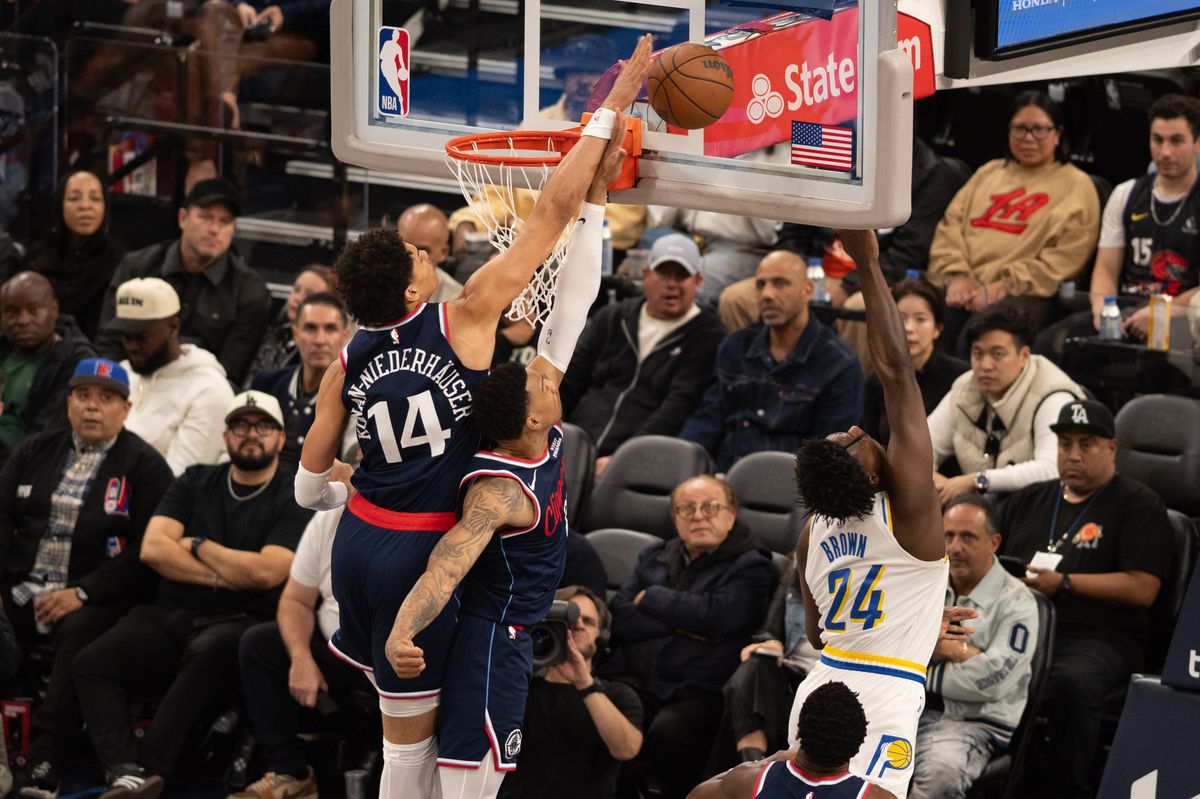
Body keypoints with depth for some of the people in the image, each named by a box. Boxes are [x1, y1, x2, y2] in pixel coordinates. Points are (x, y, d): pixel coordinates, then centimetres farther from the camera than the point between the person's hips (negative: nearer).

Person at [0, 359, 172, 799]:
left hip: (95, 598, -4)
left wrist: (83, 594, -15)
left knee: (79, 632, -35)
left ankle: (44, 763, -42)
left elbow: (147, 547, -6)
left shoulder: (145, 465, 4)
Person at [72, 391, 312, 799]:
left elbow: (265, 572, -11)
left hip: (237, 623, -4)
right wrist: (220, 576, -4)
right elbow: (153, 548, 5)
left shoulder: (295, 500, 3)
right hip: (168, 614, 5)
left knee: (208, 654, -40)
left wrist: (197, 546, 2)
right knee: (92, 662, -22)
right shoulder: (194, 484, 18)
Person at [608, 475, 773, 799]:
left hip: (699, 694, -4)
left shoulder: (750, 566, 6)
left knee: (669, 732, -36)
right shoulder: (653, 558, 22)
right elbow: (618, 620, 9)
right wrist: (677, 625, -6)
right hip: (637, 683, 4)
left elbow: (719, 615, -12)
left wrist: (650, 598, 2)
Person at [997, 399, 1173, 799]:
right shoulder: (1028, 501, 28)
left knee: (1070, 683, -41)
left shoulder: (1139, 505, 8)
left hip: (1097, 637, -5)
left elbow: (1142, 589, -3)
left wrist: (1063, 583, -6)